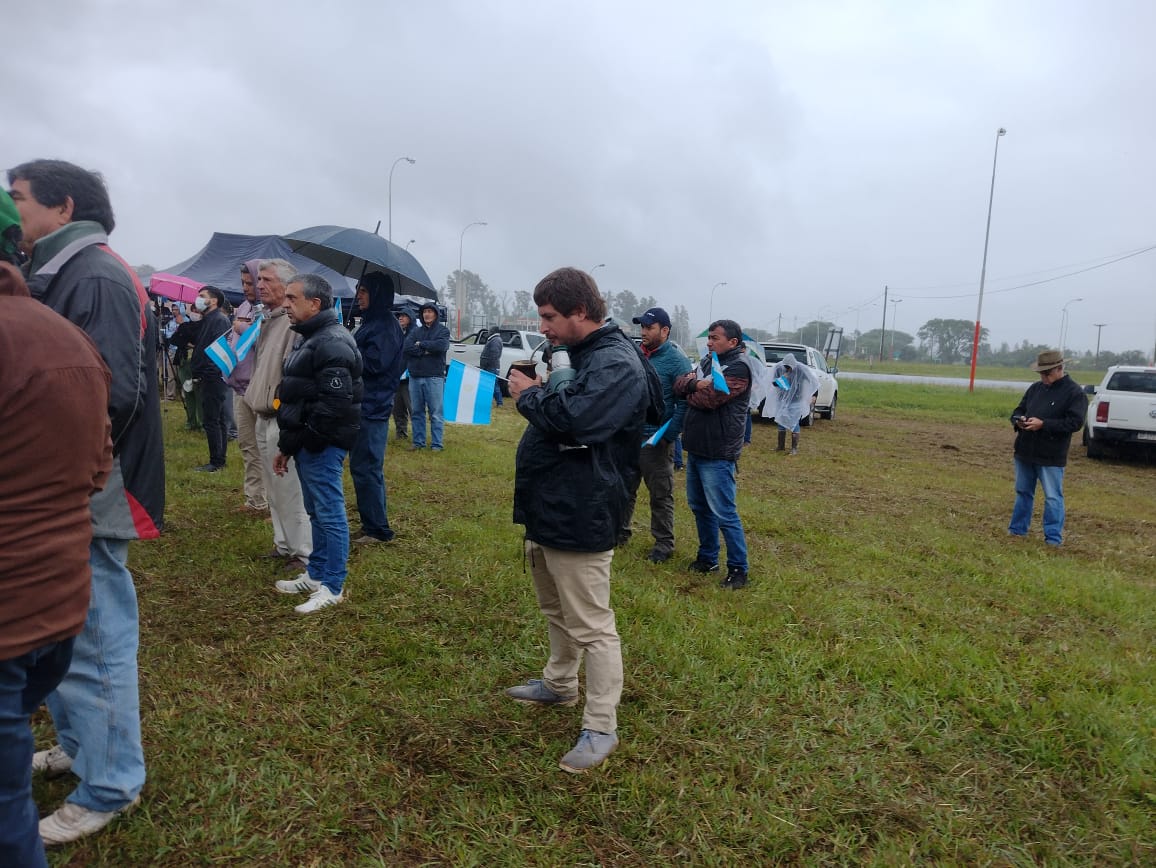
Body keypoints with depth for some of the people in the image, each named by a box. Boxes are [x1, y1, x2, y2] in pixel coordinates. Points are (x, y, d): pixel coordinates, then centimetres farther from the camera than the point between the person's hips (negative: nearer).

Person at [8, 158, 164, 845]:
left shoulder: (97, 278, -17)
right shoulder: (58, 274, 15)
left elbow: (111, 391, -26)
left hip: (89, 498, -10)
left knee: (95, 641, 2)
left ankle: (110, 785, 19)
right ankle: (79, 744, 41)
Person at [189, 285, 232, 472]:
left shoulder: (219, 320, -13)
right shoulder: (208, 320, 19)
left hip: (213, 377, -10)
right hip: (210, 377, 10)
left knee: (211, 420, -7)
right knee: (218, 420, 13)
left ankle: (216, 462, -3)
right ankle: (219, 461, 19)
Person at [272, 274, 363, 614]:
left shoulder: (332, 343, -18)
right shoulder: (310, 339, 18)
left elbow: (334, 404, -25)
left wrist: (298, 441, -17)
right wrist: (287, 445, 18)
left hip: (322, 445, -11)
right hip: (306, 443, 11)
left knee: (330, 514, -2)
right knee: (316, 513, 18)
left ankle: (332, 587, 7)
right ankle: (315, 573, 31)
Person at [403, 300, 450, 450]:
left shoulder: (443, 331, 4)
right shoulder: (415, 330, 14)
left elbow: (441, 346, -16)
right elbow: (406, 346, -2)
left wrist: (421, 344, -6)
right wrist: (426, 350, -13)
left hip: (434, 377, -4)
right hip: (415, 376, 4)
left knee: (436, 413, -3)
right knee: (417, 411, 9)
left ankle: (436, 444, 2)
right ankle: (418, 441, 17)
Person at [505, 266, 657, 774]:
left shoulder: (616, 364, -20)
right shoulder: (573, 353, 13)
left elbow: (573, 418, -33)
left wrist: (529, 395, -16)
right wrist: (531, 392, 2)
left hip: (579, 518, -10)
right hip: (547, 509, 11)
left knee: (591, 626, 0)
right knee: (556, 609, 25)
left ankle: (601, 729, 12)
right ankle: (559, 684, 45)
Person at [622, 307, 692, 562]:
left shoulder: (677, 361, -12)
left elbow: (684, 402, -15)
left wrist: (669, 435, -20)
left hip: (656, 440, -6)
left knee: (661, 494, 5)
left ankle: (664, 544, 17)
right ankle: (620, 529, 34)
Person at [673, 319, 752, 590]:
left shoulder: (738, 368, -13)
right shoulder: (708, 362, 14)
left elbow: (710, 397, -24)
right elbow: (679, 386, 5)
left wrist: (692, 390, -4)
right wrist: (697, 385, -16)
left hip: (717, 454, -9)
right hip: (696, 448, 9)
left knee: (724, 513, -5)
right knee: (698, 505, 18)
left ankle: (738, 569, 5)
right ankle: (708, 558, 32)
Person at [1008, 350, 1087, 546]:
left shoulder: (1074, 392, -8)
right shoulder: (1035, 388, 11)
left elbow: (1075, 422, -16)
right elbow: (1018, 410, 17)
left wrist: (1043, 424, -23)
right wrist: (1018, 420, -8)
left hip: (1051, 456, -6)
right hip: (1025, 452, 6)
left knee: (1053, 497, 0)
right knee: (1023, 492, 15)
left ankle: (1053, 537, 6)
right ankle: (1018, 529, 26)